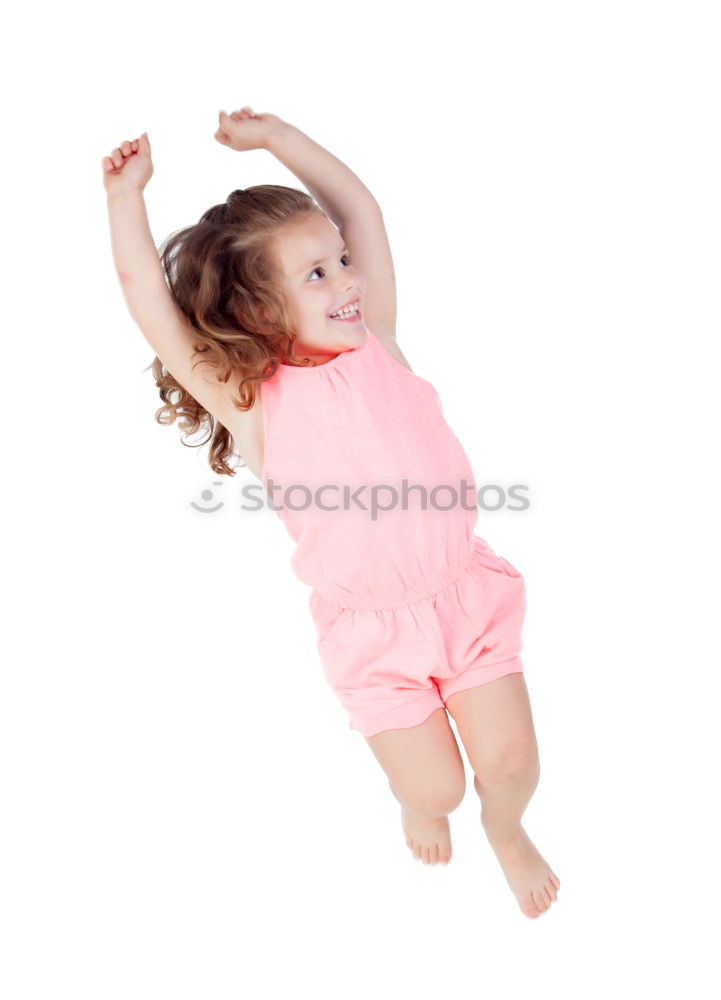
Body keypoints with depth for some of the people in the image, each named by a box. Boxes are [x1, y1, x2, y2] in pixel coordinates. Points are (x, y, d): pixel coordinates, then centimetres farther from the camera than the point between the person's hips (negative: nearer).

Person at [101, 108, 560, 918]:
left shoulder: (376, 343, -1)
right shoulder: (253, 401, -12)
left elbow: (359, 206, 4)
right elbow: (153, 308, -19)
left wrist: (273, 135, 5)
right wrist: (127, 198, -14)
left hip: (464, 590, 3)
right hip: (371, 627, -3)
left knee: (510, 759, 8)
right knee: (433, 786, 5)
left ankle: (505, 827, 45)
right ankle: (421, 805, 45)